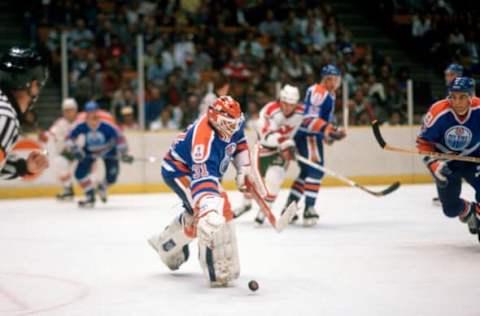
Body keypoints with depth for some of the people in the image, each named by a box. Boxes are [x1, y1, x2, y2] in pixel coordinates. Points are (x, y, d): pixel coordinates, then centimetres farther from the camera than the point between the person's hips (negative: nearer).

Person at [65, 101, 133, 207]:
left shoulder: (107, 126, -34)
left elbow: (119, 138, -24)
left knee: (111, 177, -10)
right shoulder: (81, 126, -27)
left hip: (108, 150, -2)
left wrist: (124, 154, -22)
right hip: (90, 151, 2)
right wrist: (74, 149, -22)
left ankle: (102, 187, 29)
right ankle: (90, 197, 6)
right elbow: (70, 138, -12)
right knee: (80, 173, -13)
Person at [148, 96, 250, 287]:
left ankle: (166, 244, 51)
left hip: (205, 169, 10)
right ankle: (218, 271, -25)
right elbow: (203, 178, -50)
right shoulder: (204, 138, -39)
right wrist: (209, 208, -63)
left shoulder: (231, 123, -13)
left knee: (196, 213, 27)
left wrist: (243, 170, 3)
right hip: (179, 171, -10)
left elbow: (240, 143, 12)